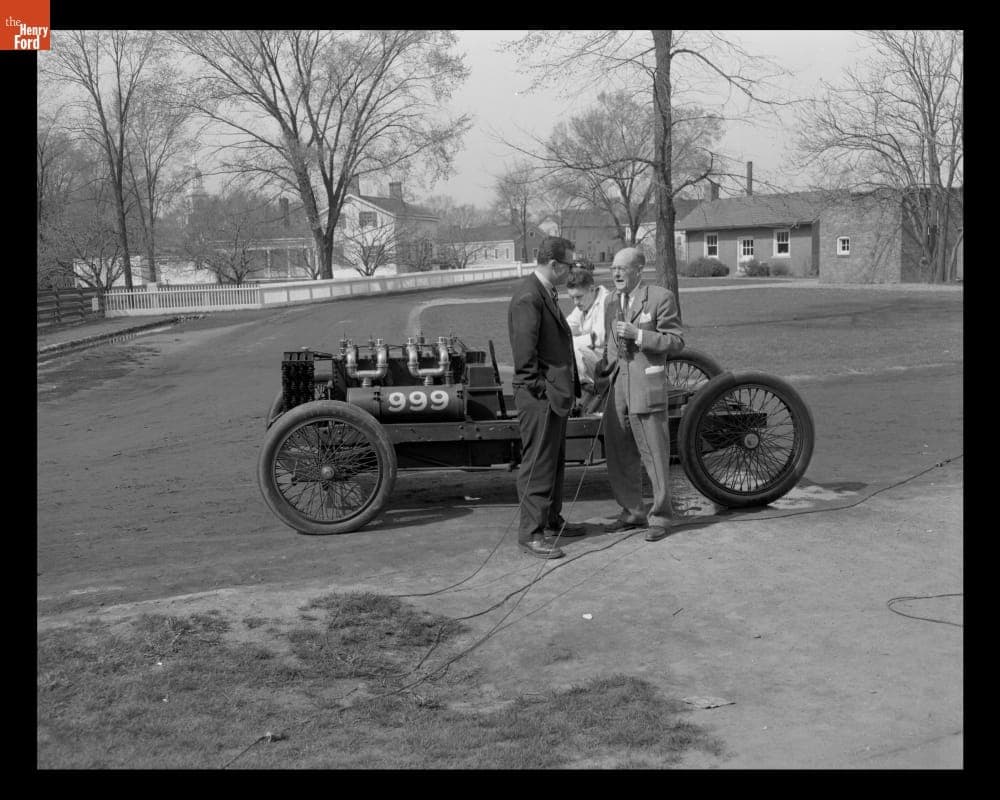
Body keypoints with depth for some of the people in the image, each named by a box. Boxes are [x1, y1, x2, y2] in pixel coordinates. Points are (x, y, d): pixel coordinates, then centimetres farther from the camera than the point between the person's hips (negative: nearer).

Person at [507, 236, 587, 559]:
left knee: (555, 460, 18)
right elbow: (524, 352, -21)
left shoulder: (546, 293, 16)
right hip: (539, 397, -10)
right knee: (538, 464, -5)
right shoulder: (528, 297, -17)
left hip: (555, 392, 11)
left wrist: (568, 387, 16)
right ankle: (531, 532, 1)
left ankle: (551, 521, 30)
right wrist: (541, 388, -18)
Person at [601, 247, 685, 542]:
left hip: (647, 385, -6)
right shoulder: (612, 301, 14)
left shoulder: (660, 297, -7)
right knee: (619, 454, 10)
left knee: (655, 454, 0)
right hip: (617, 385, 6)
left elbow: (676, 342, -9)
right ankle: (633, 512, 24)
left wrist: (637, 334, -19)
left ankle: (660, 516, 13)